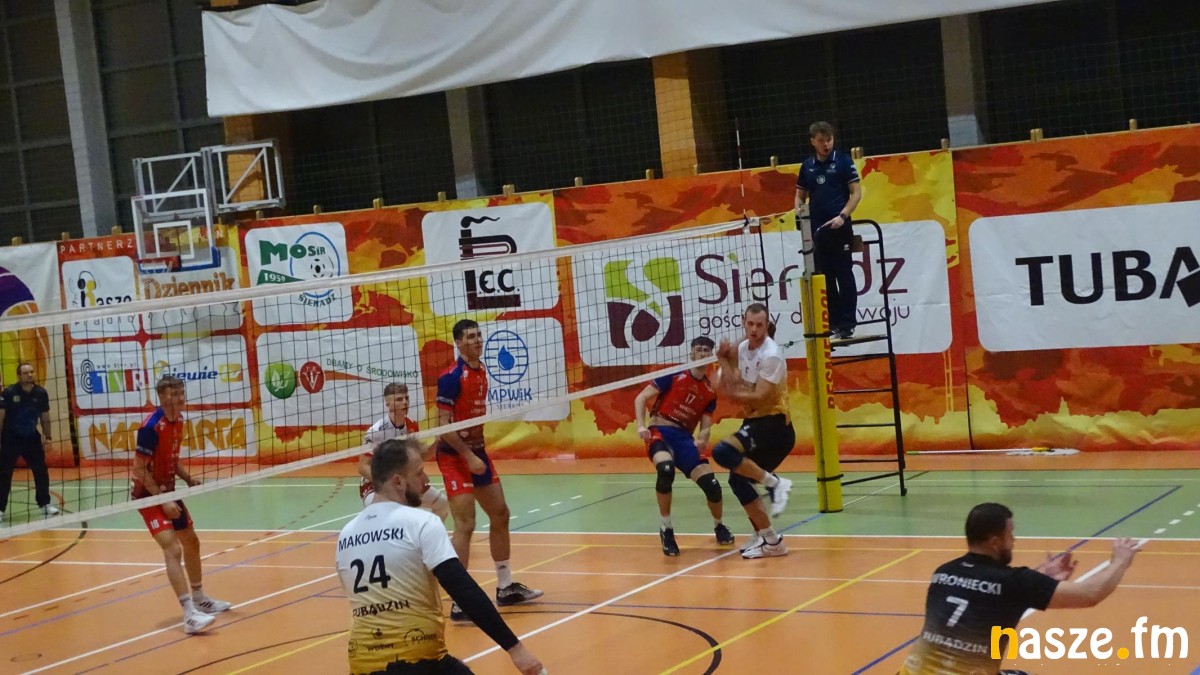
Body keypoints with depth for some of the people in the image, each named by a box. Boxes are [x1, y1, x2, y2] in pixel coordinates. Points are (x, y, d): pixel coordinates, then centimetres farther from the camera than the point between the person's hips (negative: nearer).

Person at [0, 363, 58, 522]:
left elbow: (45, 417, 6)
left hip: (31, 437, 4)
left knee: (41, 471, 6)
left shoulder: (41, 393, -5)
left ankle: (45, 504, 20)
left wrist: (47, 437, 8)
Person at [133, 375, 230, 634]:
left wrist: (188, 478, 0)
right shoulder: (151, 427, -24)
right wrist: (162, 500, -24)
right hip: (149, 495, -9)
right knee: (173, 549, -21)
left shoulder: (178, 420, 2)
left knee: (191, 543, 21)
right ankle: (189, 615, -26)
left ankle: (199, 599, 40)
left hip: (167, 491, 9)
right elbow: (139, 469, -23)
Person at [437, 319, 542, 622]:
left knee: (500, 515, 15)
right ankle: (459, 602, -10)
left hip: (477, 452, 9)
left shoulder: (482, 372, 8)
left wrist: (479, 452, 15)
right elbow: (444, 426, -20)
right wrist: (469, 457, -23)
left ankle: (506, 588, 29)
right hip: (455, 456, -9)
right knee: (465, 525, -13)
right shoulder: (451, 378, -17)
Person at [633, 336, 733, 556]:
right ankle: (666, 529, -18)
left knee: (711, 484, -9)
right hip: (660, 432, -4)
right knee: (666, 469, -37)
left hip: (685, 438, 4)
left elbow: (706, 425, 12)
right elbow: (641, 398, -1)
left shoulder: (710, 392, 11)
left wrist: (702, 439, -12)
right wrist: (641, 425, -15)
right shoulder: (674, 376, -1)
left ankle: (719, 526, 25)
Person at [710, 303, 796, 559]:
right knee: (738, 480, 10)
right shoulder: (743, 348, 8)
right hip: (755, 423, 9)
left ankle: (774, 483, -13)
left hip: (773, 424, -9)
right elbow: (734, 388, 0)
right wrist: (724, 361, -9)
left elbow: (759, 397, -21)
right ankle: (770, 540, 17)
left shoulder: (771, 355, -16)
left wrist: (729, 393, -19)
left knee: (723, 452, -26)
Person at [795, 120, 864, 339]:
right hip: (816, 230, 5)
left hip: (839, 229, -5)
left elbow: (856, 193, -4)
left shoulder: (843, 161, -1)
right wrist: (799, 209, -3)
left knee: (844, 276, -2)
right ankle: (833, 324, 13)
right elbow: (800, 195, 19)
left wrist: (842, 216, -16)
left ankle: (848, 324, 1)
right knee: (825, 279, 7)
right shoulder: (807, 166, 11)